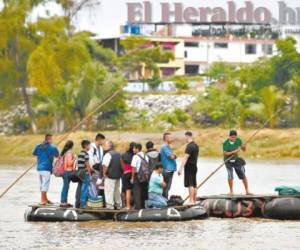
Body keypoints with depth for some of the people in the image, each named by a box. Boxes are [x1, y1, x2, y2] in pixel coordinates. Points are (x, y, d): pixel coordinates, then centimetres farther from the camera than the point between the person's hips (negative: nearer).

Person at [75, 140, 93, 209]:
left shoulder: (79, 154, 14)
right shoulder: (85, 154, -12)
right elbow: (87, 165, -15)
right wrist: (90, 174, -11)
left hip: (80, 174, 8)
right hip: (85, 174, -8)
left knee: (79, 189, 10)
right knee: (84, 189, -5)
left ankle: (77, 203, 13)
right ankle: (83, 204, -6)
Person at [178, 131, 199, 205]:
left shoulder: (189, 146, -17)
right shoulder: (196, 145, 13)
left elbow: (185, 158, -22)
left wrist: (180, 169, -24)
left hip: (189, 167, -9)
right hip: (194, 166, 9)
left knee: (190, 185, -10)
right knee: (194, 185, 10)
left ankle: (191, 201, -13)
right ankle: (194, 200, 13)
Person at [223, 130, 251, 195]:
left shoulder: (238, 140, -6)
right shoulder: (225, 143, -15)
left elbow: (244, 149, 0)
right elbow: (225, 153, -20)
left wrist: (244, 147, -23)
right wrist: (234, 152, -32)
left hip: (236, 160, 3)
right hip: (228, 161, -3)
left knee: (243, 175, -1)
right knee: (230, 176, -13)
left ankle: (247, 191, 6)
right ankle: (231, 191, 5)